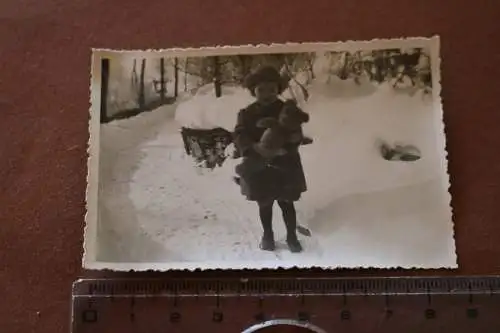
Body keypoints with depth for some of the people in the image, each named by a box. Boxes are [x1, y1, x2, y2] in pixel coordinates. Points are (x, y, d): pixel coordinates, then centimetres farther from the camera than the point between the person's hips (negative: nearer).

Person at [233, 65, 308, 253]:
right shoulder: (247, 113, -4)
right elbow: (240, 136, -16)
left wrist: (278, 153, -33)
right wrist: (254, 152, -36)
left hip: (285, 167, -1)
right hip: (258, 169, 1)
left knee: (286, 203, 9)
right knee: (264, 204, 16)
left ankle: (292, 237, 26)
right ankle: (267, 235, 35)